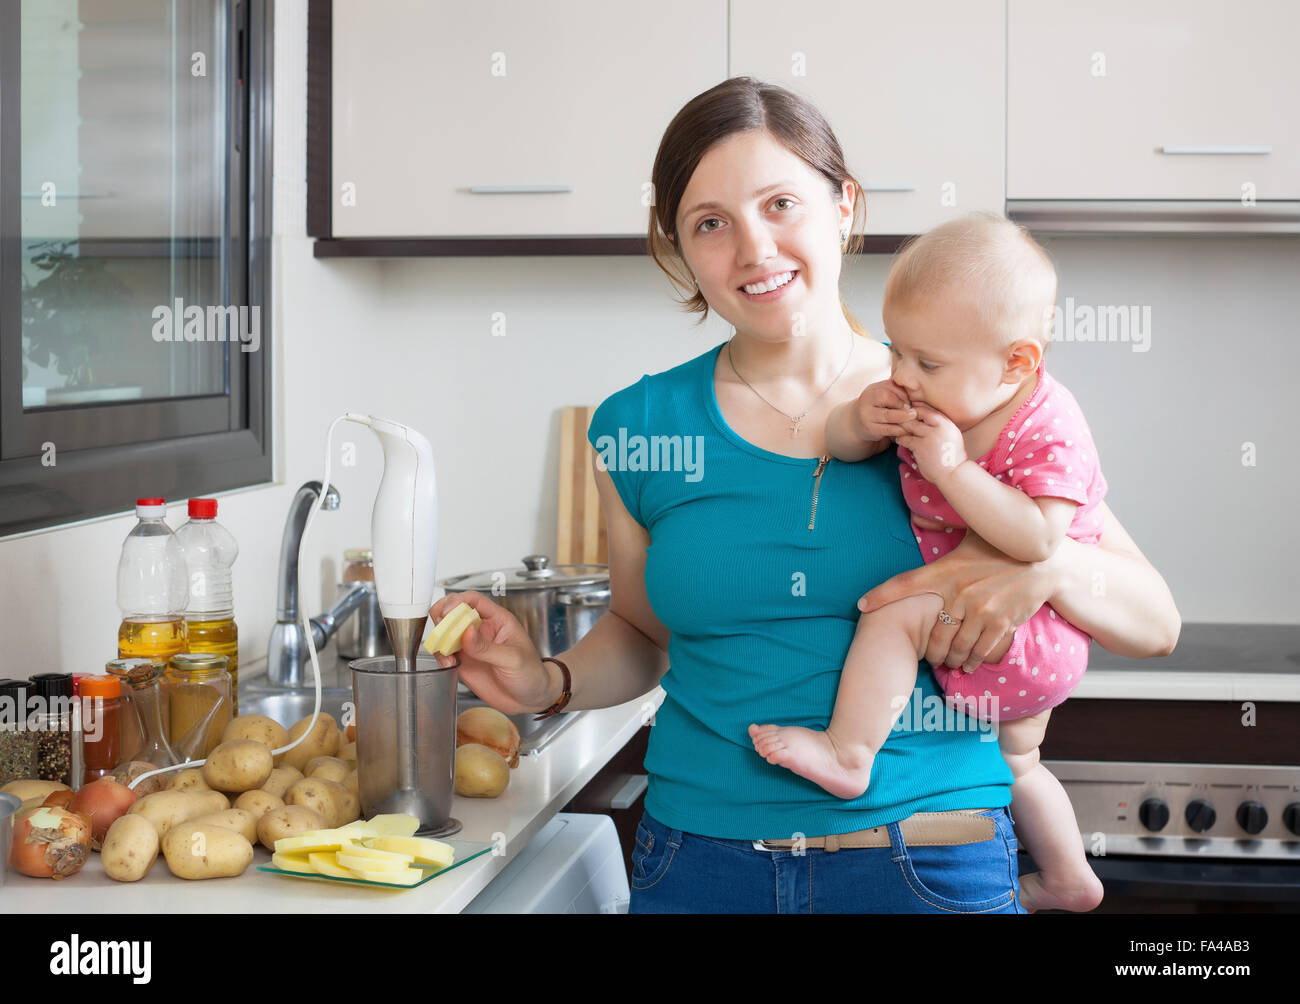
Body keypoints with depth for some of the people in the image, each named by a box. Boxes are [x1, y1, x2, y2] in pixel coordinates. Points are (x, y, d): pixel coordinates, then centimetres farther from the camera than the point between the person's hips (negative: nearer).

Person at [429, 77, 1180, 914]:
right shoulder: (637, 430, 1)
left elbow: (1154, 625, -1)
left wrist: (1043, 565, -19)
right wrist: (547, 683, -3)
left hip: (933, 868, -1)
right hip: (700, 865, 2)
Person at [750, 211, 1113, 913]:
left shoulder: (1048, 429, -25)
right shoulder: (933, 399, -4)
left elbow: (1035, 539, -38)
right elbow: (836, 447, 0)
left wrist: (952, 468, -38)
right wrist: (859, 422, -23)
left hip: (1033, 616, -9)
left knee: (895, 612, -25)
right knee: (1014, 762, 26)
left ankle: (846, 757, -14)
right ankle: (1067, 880, 47)